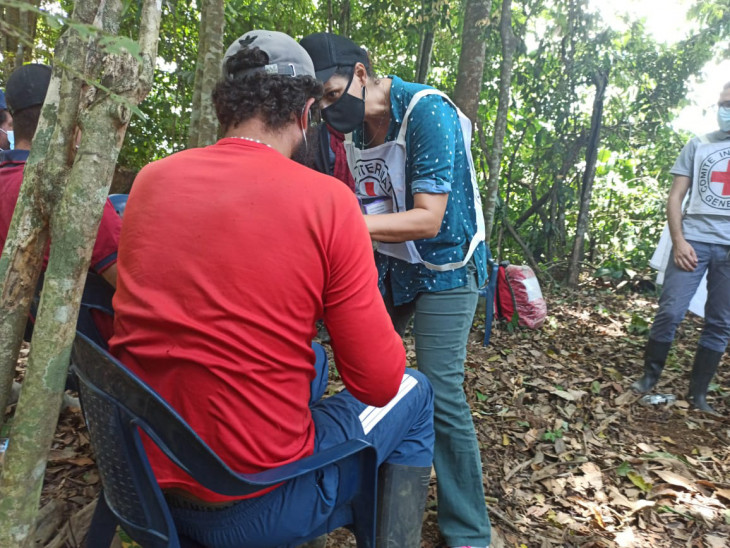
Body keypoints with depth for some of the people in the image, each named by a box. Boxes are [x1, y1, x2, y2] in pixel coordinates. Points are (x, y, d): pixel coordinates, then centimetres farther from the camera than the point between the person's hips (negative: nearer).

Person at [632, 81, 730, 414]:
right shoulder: (698, 145, 9)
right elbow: (676, 196, 6)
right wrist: (678, 241, -7)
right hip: (694, 240, -1)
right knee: (669, 312, -6)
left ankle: (697, 394, 16)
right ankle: (649, 377, 11)